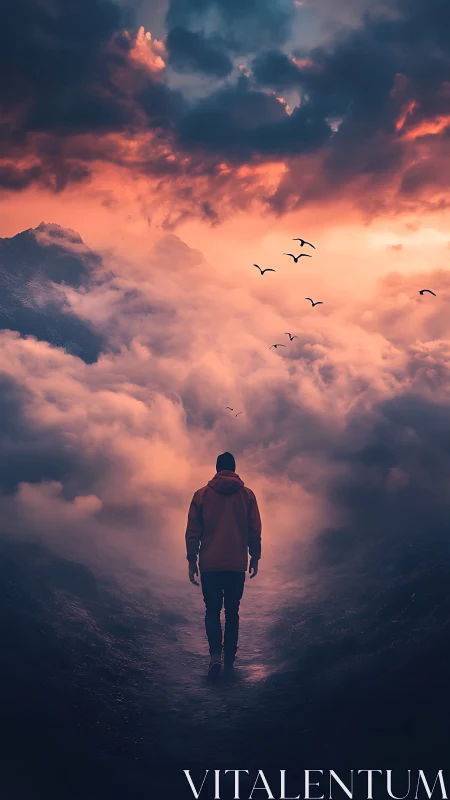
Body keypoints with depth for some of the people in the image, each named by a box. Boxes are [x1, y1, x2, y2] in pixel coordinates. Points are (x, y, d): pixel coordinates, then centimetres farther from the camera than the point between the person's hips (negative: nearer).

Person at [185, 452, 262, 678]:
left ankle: (215, 655, -12)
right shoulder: (246, 494, 1)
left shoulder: (201, 494, 0)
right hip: (237, 564, 1)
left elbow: (192, 532, 1)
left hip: (209, 565, -1)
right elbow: (255, 530, 3)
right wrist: (255, 557, 14)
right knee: (232, 611, 13)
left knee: (212, 611, 7)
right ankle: (229, 658, 17)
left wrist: (191, 561, 7)